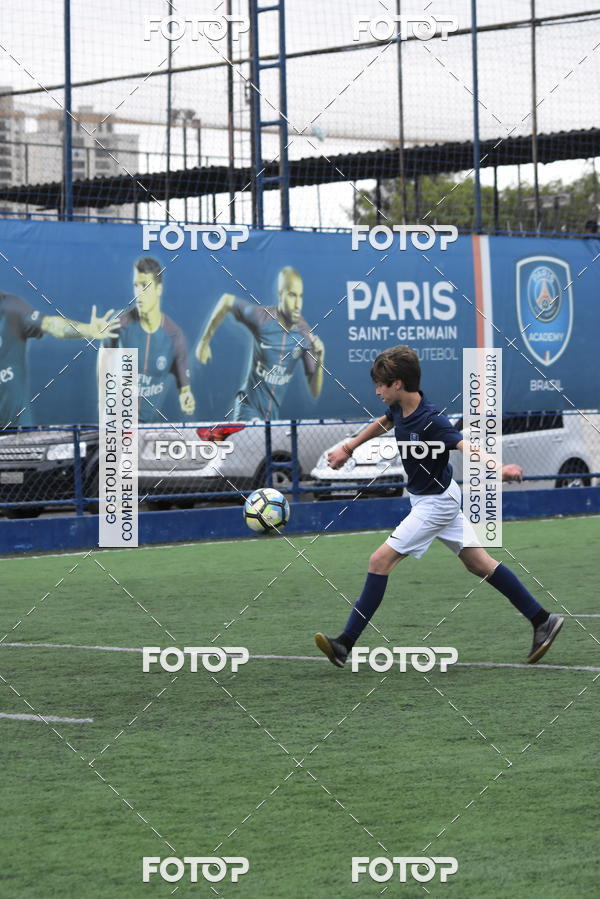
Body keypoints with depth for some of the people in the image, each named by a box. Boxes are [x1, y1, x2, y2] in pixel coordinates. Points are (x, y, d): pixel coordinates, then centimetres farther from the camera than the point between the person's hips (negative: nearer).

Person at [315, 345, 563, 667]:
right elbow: (382, 423, 21)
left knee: (381, 560, -10)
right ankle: (542, 620, 17)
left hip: (435, 503, -9)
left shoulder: (430, 422, -28)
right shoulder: (399, 409, -2)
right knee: (479, 563, 13)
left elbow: (465, 448, -40)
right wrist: (348, 448, 28)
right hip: (442, 497, 9)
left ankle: (345, 644, -7)